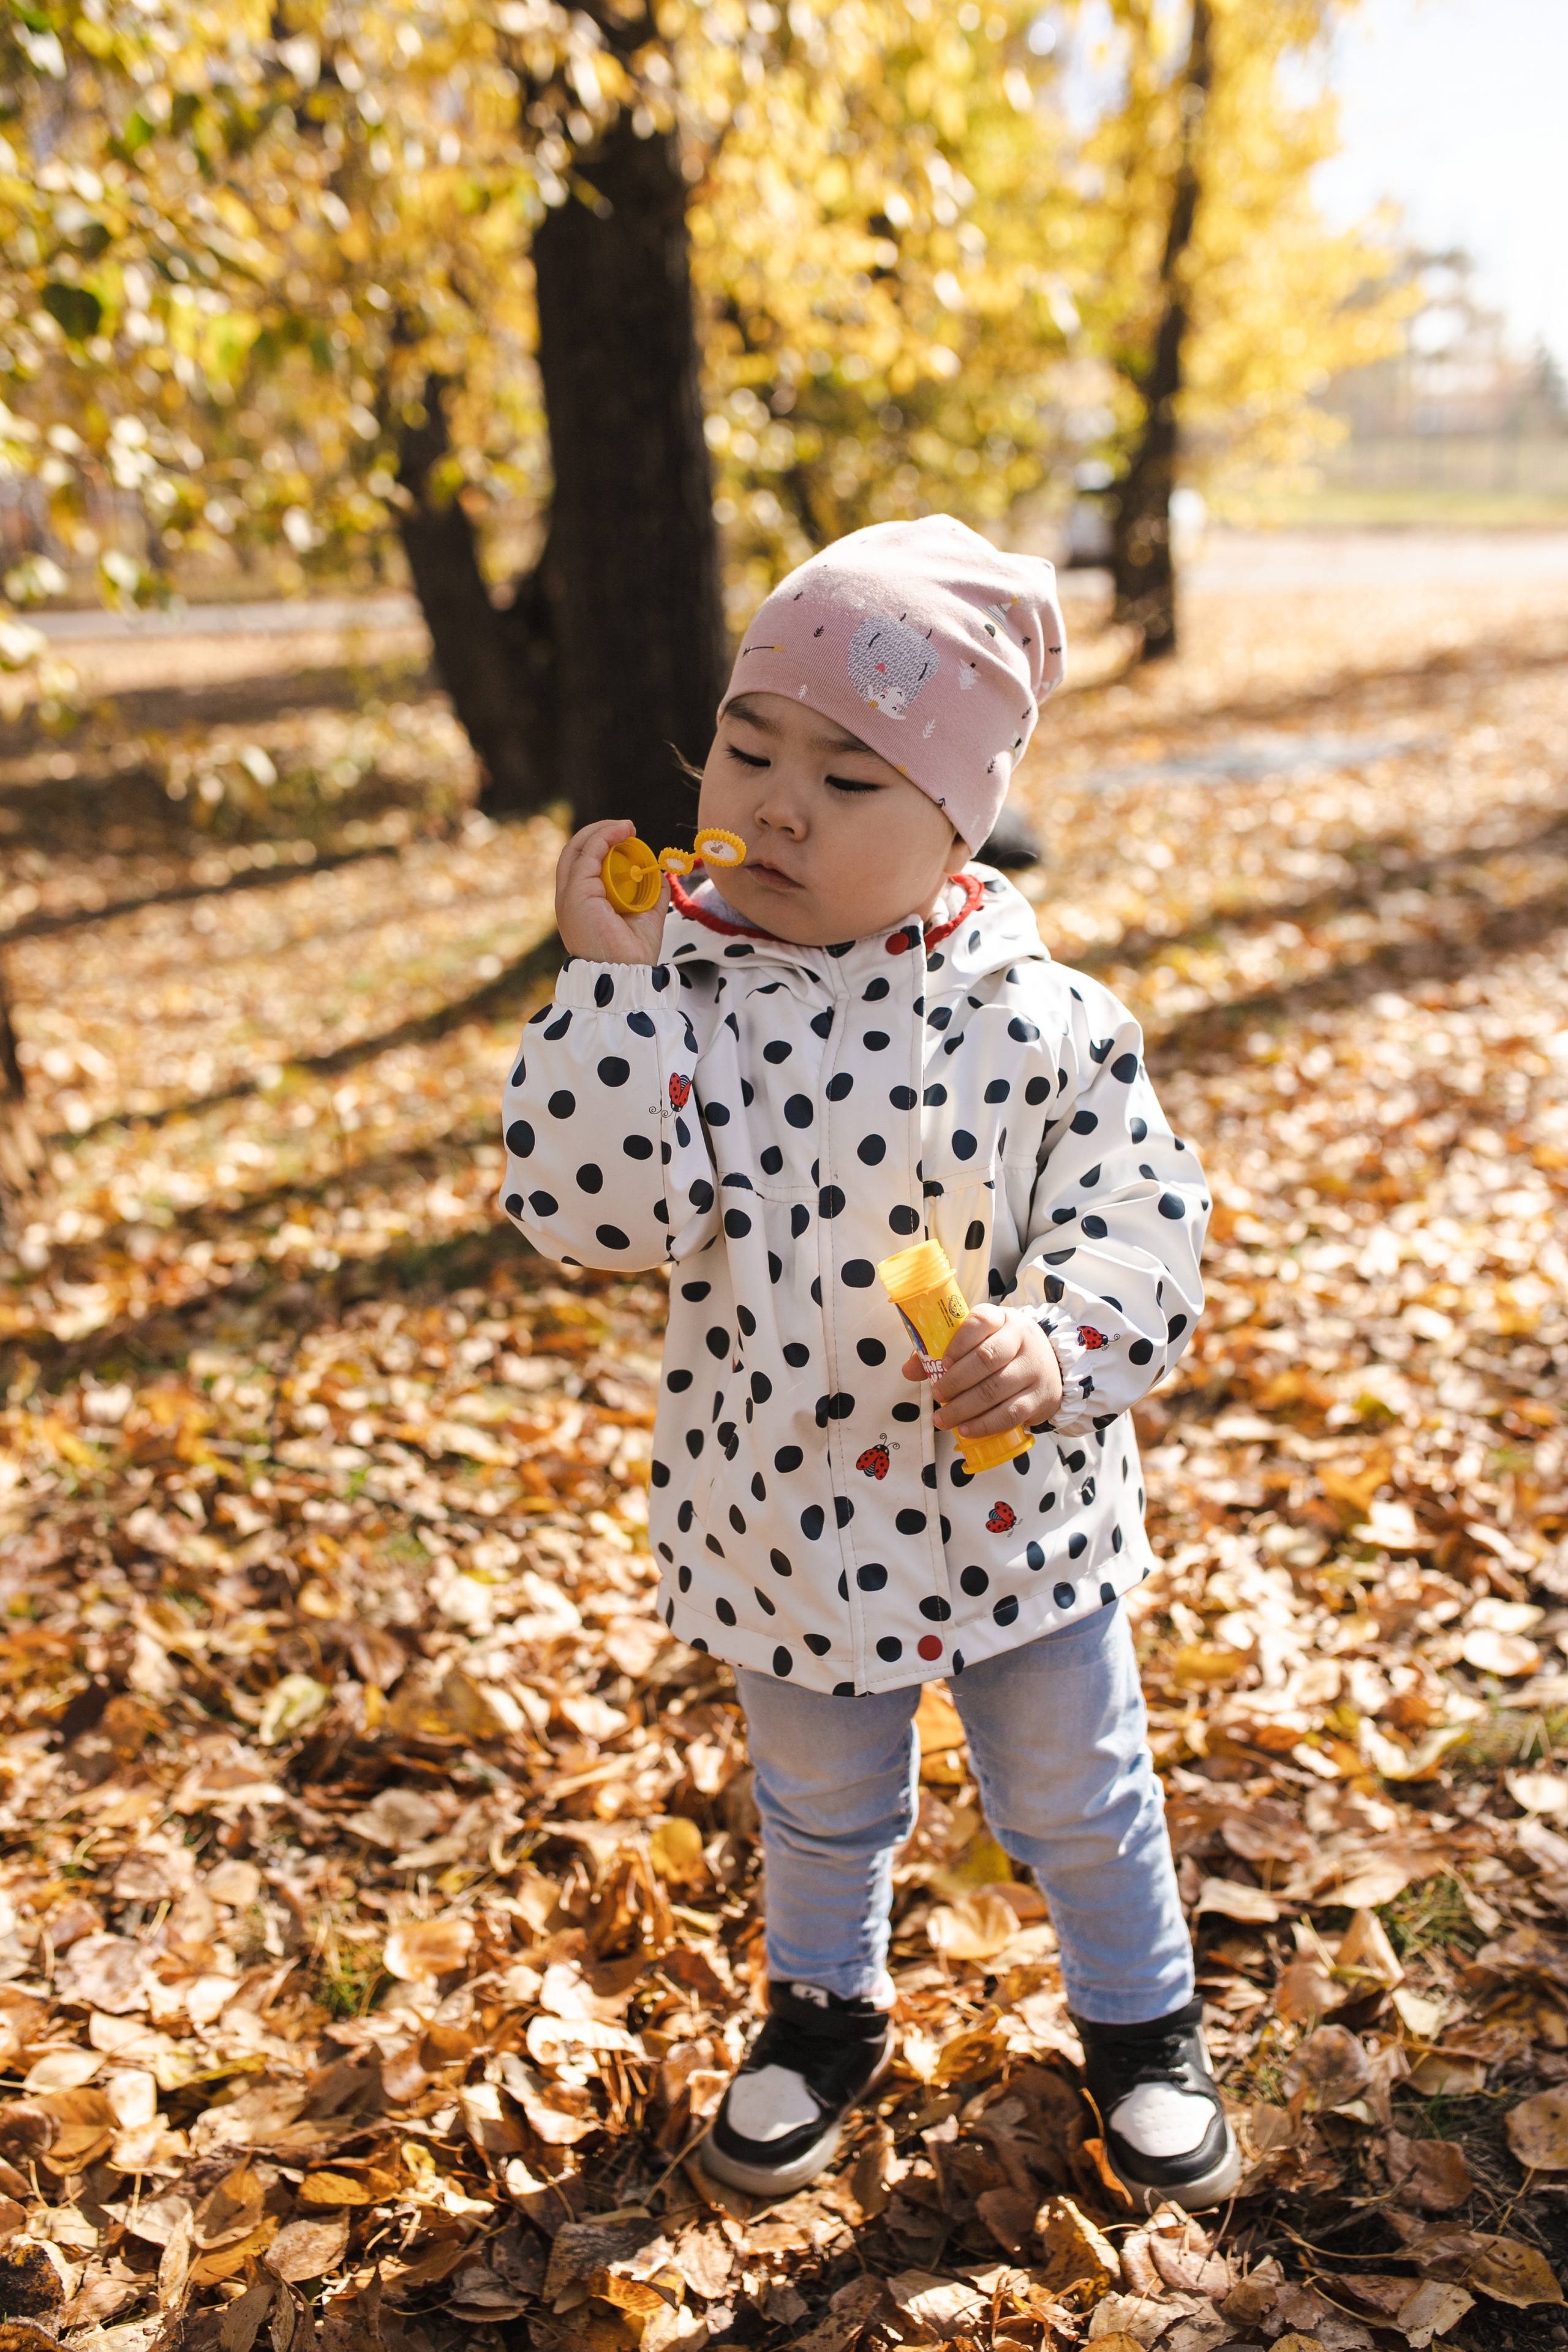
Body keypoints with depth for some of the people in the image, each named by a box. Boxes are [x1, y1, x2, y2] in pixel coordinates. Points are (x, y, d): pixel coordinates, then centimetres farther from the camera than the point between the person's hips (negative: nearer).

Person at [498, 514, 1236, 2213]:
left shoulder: (1045, 1021, -15)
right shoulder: (681, 996, -12)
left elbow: (1144, 1229, -12)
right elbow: (593, 1211, -22)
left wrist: (1056, 1344, -31)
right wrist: (609, 979, -27)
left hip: (1015, 1506, -1)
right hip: (783, 1512, 2)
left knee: (1076, 1797, 21)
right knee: (819, 1803, 26)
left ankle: (1138, 2019, 49)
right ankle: (826, 2005, 54)